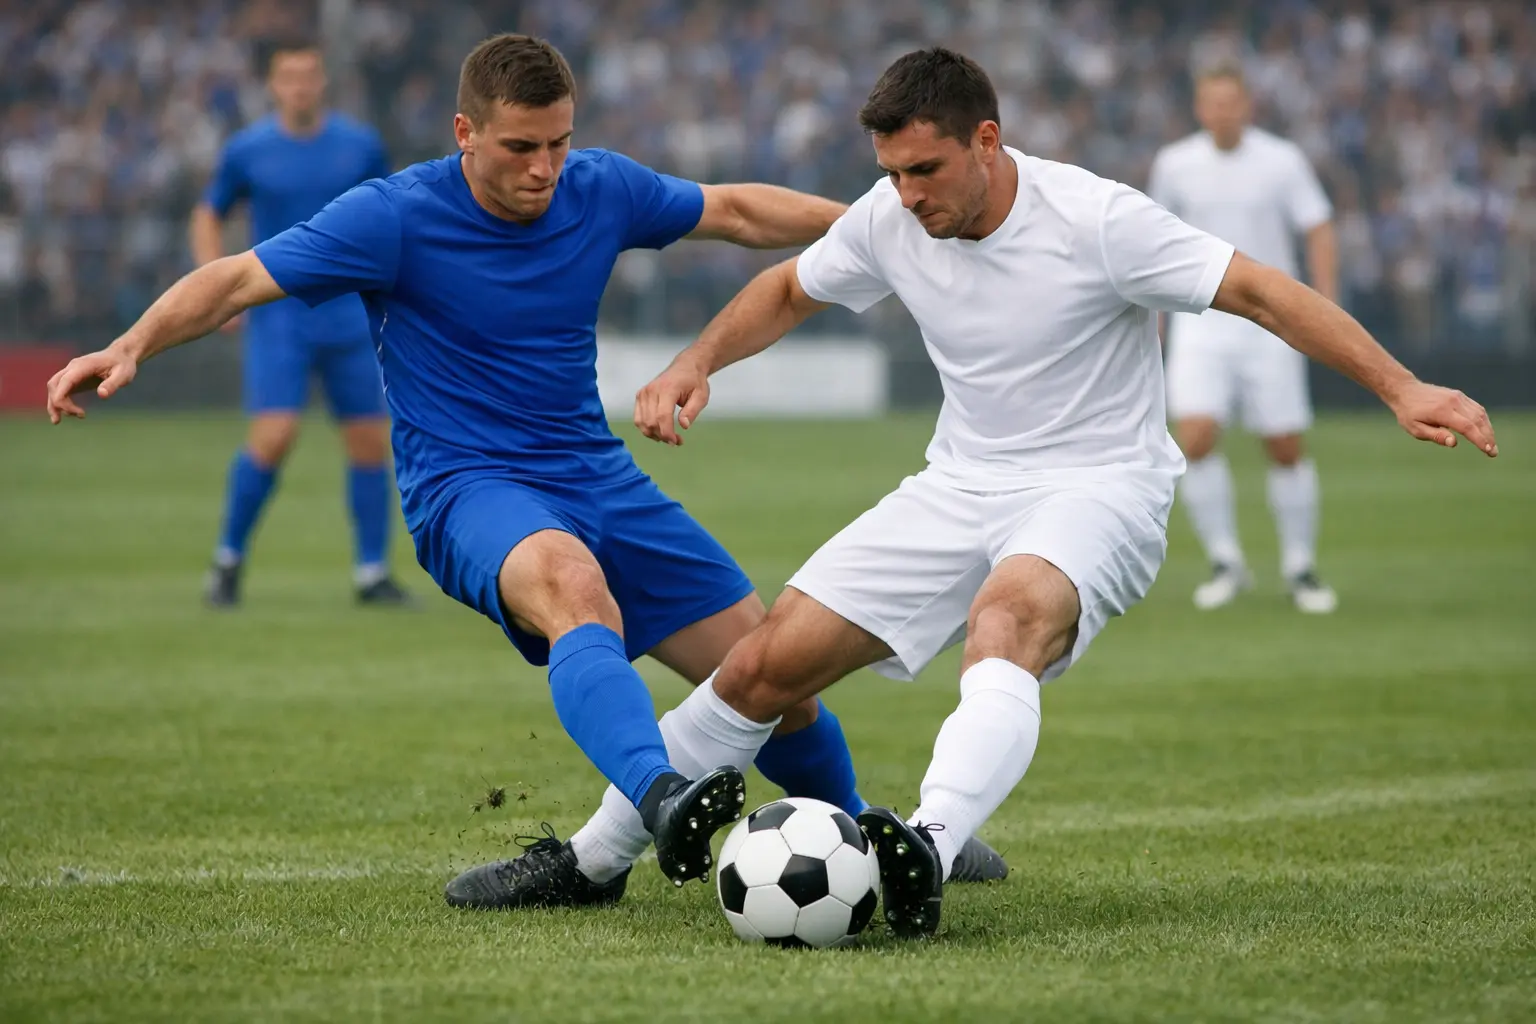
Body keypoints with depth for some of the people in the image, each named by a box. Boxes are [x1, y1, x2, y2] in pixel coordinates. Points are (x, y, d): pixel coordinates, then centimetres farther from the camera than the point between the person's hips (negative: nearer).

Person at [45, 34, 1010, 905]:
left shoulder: (600, 188, 1)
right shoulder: (396, 217, -13)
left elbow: (733, 209, 17)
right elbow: (238, 279, -15)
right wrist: (131, 347, -30)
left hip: (597, 474, 5)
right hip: (467, 489, -5)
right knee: (572, 585, -41)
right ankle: (663, 800, -61)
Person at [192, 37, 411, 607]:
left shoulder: (361, 146, 2)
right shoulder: (246, 151, -1)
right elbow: (209, 217, 12)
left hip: (349, 319, 3)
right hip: (277, 318, -3)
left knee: (371, 443, 1)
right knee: (273, 436, -16)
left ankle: (372, 575, 12)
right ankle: (229, 560, 2)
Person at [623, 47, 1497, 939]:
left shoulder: (1096, 220, -18)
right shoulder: (889, 221, -2)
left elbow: (1259, 292, -18)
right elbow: (789, 292, 18)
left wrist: (1400, 388, -26)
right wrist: (695, 364, 2)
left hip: (1098, 488, -6)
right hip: (962, 486, 6)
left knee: (1006, 615, -41)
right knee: (770, 664, -6)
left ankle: (929, 851, -60)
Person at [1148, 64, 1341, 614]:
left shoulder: (1282, 161, -5)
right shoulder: (1175, 164, 1)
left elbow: (1319, 234, -2)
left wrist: (1328, 313, -11)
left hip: (1269, 325, -1)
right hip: (1200, 323, 1)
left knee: (1286, 450, 1)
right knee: (1195, 439, -16)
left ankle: (1300, 568, 17)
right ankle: (1226, 562, -2)